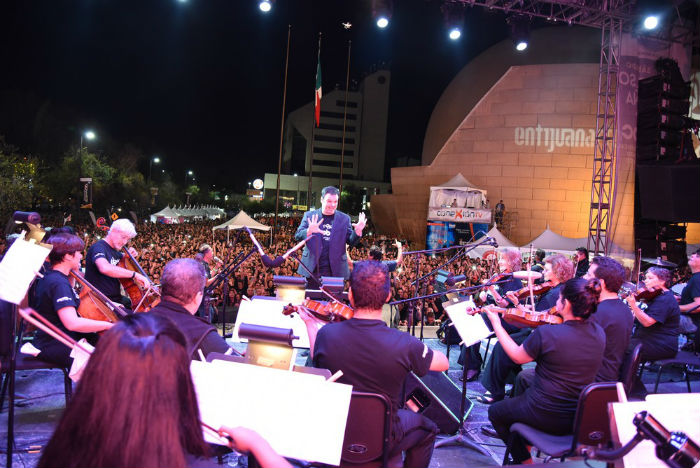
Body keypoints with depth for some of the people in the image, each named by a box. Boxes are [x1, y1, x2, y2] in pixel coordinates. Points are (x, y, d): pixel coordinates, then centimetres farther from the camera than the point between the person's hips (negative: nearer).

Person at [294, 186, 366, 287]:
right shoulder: (309, 216, 5)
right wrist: (309, 231, -23)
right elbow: (297, 236, -2)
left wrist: (357, 231, -15)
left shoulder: (344, 218, 7)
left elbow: (351, 242, 6)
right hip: (312, 269, 0)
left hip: (335, 270, 0)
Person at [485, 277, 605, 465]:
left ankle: (525, 460, 23)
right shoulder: (599, 333, -10)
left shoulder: (546, 333, -27)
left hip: (546, 417, -6)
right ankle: (528, 441, 40)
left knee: (495, 412, 21)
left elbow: (517, 356, -10)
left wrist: (496, 324, 0)